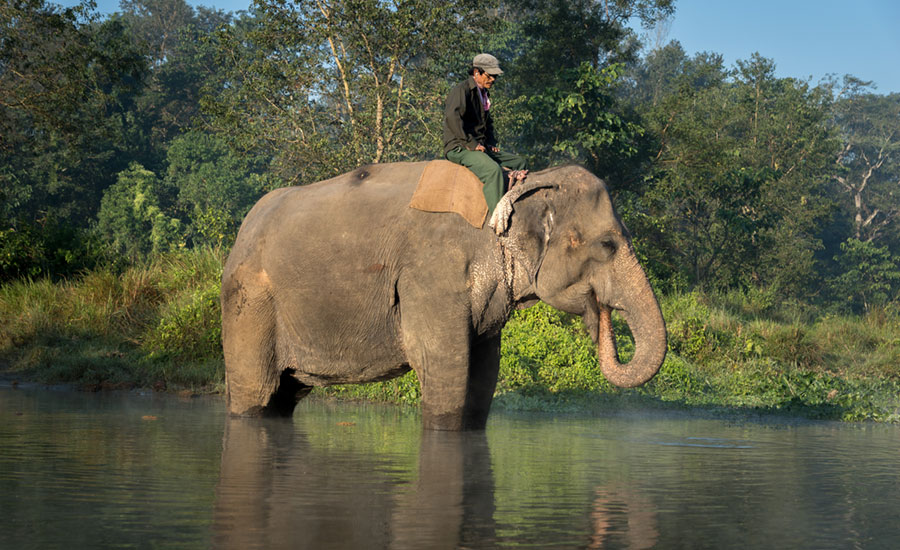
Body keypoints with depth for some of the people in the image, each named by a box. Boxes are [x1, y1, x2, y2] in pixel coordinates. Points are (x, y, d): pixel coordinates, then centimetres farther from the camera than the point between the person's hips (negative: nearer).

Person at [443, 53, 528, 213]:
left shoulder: (484, 93, 20)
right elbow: (452, 117, -27)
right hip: (459, 148, -10)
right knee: (494, 170, -33)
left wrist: (491, 143, 16)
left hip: (481, 147, 10)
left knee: (519, 162, 11)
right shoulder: (462, 90, -11)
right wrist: (471, 143, -24)